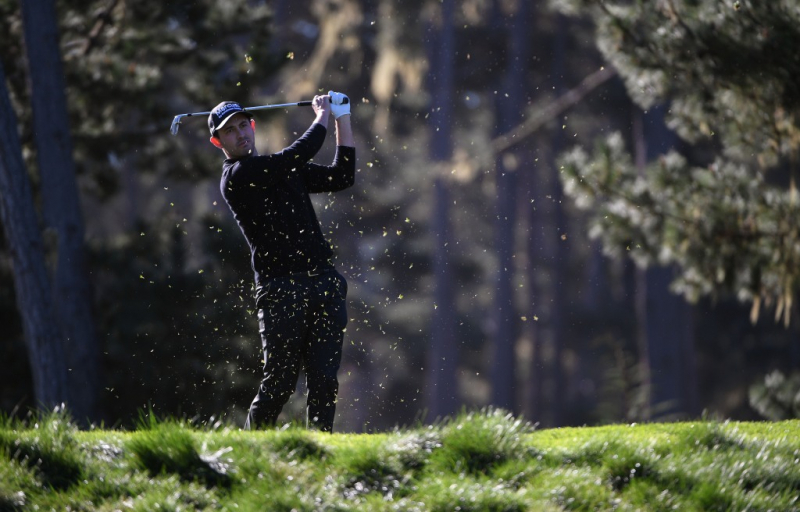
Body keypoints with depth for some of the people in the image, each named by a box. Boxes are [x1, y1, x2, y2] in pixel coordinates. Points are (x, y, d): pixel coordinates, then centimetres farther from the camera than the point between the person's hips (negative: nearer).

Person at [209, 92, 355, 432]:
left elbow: (341, 177, 19)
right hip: (282, 291, -6)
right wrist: (323, 116, 6)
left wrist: (343, 119, 15)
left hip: (325, 283, 6)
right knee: (280, 384, -7)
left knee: (324, 381, -2)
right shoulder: (237, 177, -4)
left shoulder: (284, 169, 22)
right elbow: (301, 153, -10)